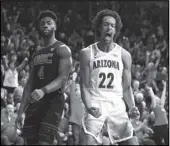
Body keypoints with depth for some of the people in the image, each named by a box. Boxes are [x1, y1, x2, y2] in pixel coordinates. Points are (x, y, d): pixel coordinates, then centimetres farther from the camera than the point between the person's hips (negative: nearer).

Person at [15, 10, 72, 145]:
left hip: (53, 101, -7)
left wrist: (43, 91, -33)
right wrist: (21, 111, 12)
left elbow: (63, 78, -15)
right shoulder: (37, 54, 20)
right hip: (35, 102, 7)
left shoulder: (62, 49, -2)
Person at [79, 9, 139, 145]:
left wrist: (132, 107, -9)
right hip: (96, 105, -2)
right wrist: (89, 106, -18)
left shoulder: (124, 55, 6)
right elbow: (84, 86, 0)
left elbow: (127, 88, 9)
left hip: (117, 105, 2)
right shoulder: (87, 53, 1)